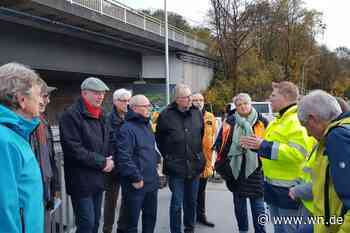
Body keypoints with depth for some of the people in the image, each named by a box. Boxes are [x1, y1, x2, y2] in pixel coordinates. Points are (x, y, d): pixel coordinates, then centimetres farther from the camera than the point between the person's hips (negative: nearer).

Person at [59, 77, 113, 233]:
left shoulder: (101, 115, 13)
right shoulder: (71, 115, -15)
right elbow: (74, 149, -22)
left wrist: (109, 161, 2)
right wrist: (102, 162, -16)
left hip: (98, 178, 8)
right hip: (81, 180, -8)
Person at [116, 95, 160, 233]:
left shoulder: (147, 125, 12)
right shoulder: (127, 129, -17)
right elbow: (124, 158, -23)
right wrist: (136, 178, -21)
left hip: (151, 182, 8)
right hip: (136, 184, -8)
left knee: (151, 216, 20)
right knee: (132, 221, 6)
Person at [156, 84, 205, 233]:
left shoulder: (197, 113, 3)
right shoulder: (166, 115, -9)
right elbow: (159, 138, 2)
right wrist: (168, 156, 3)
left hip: (195, 165, 4)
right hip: (176, 166, -4)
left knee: (191, 201, 17)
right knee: (177, 203, 1)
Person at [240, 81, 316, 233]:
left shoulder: (298, 120, -18)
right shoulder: (279, 120, 15)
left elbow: (297, 153, -30)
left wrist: (264, 145, -29)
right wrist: (256, 145, 10)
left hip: (289, 188, -10)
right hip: (274, 185, 10)